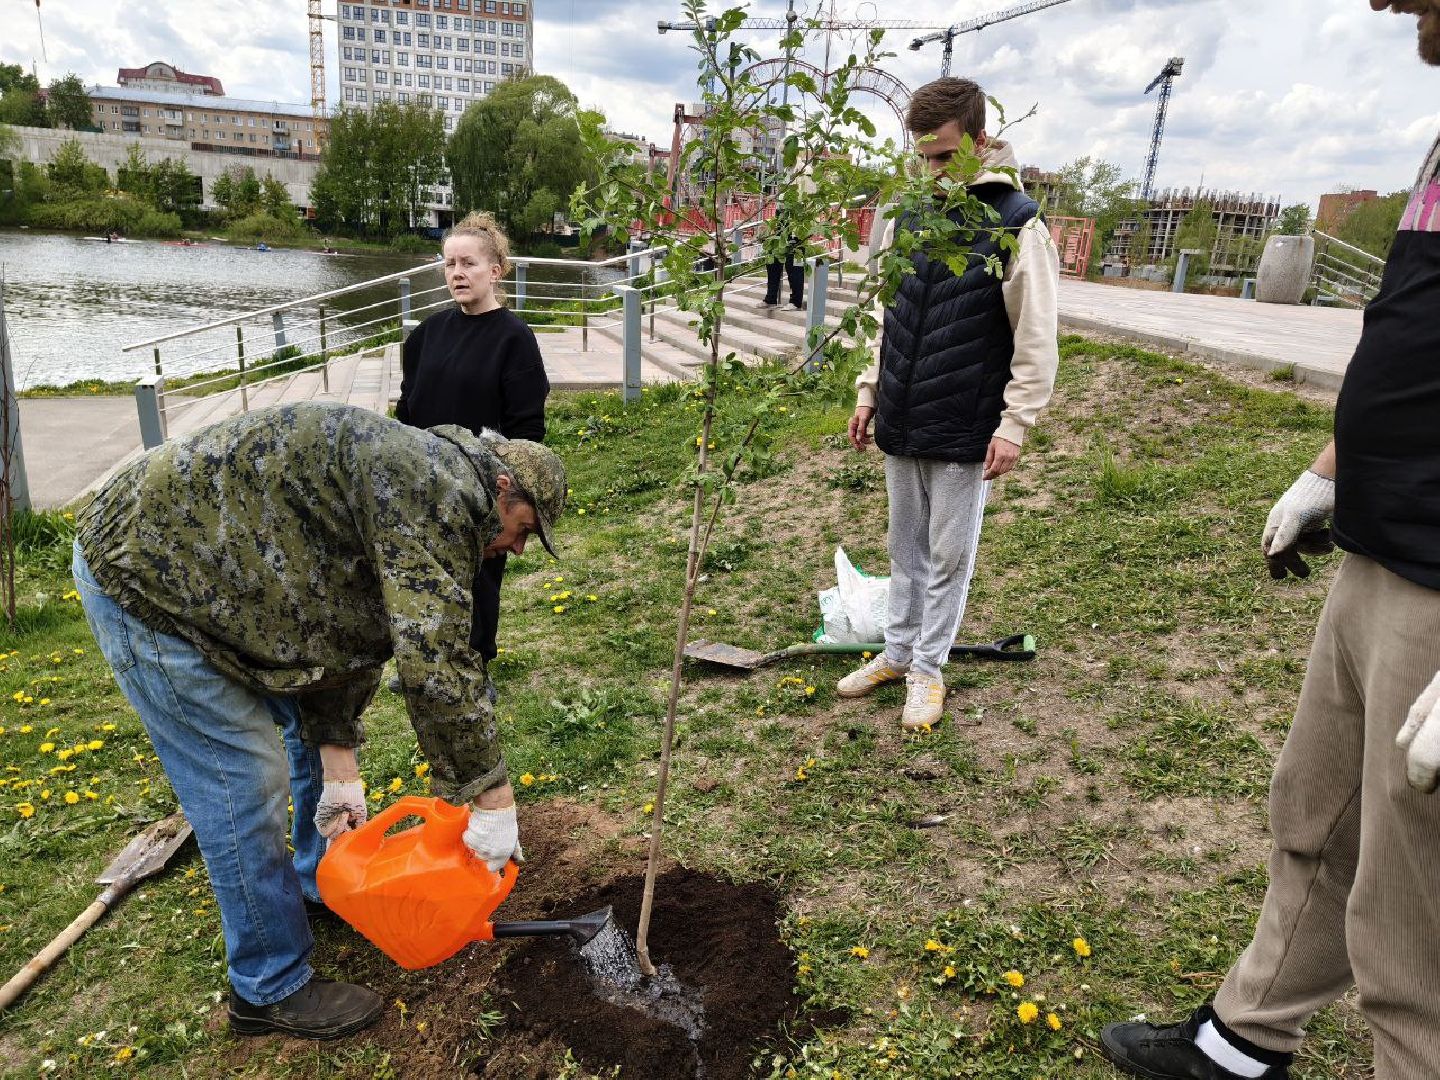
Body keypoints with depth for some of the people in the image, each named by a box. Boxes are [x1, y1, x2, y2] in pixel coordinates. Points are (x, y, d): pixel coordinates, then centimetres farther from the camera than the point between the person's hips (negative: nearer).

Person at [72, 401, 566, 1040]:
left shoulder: (412, 489, 9)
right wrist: (491, 798, -24)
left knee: (315, 716, 19)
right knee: (244, 784, -4)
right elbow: (434, 660, -32)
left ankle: (324, 875, 40)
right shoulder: (441, 487, -24)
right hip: (143, 576, -10)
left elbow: (343, 629, 11)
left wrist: (339, 765, 7)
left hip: (206, 562, 11)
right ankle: (270, 989, 14)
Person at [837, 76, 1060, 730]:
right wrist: (871, 389, 12)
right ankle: (898, 651, 32)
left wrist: (1014, 423, -14)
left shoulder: (1017, 223, -10)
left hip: (964, 430, -5)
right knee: (905, 548, 17)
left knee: (949, 558, 7)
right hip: (899, 422, 6)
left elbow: (1036, 340, -11)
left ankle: (928, 669, 23)